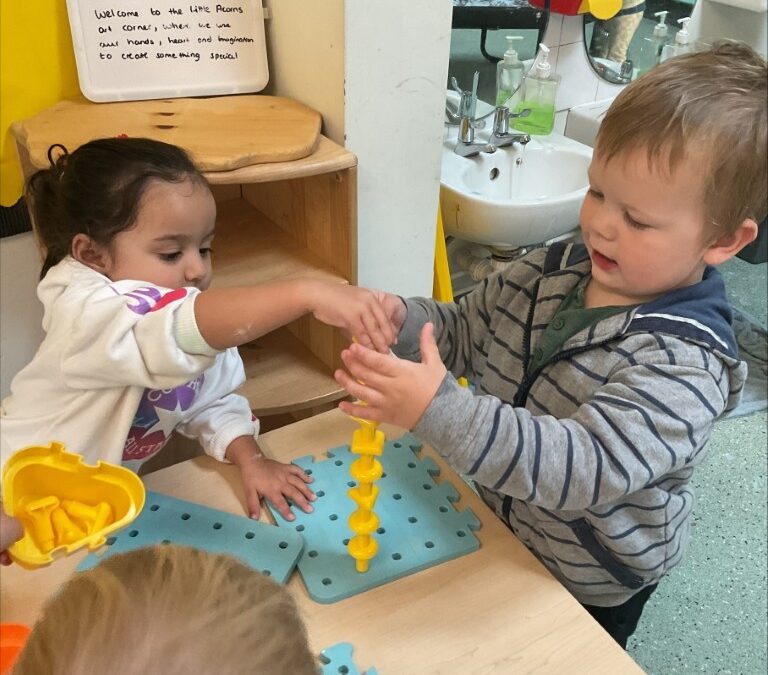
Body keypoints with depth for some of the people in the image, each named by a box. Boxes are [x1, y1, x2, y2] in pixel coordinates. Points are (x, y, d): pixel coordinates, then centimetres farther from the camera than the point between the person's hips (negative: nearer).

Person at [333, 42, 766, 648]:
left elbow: (586, 468, -44)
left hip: (589, 589, -5)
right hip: (502, 530, 6)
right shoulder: (555, 271, -13)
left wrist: (440, 410, -54)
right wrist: (402, 319, -24)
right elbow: (466, 329, -2)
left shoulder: (683, 364, -33)